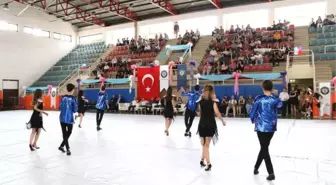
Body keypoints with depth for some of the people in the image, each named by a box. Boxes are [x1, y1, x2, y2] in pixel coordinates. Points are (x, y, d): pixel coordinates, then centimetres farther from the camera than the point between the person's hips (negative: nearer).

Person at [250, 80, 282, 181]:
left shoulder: (259, 99, -9)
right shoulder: (275, 99, -1)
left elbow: (252, 113, -4)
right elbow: (280, 104, 23)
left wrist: (253, 120, 16)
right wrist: (274, 95, 31)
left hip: (261, 127, -3)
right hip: (271, 127, 3)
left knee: (264, 149, 5)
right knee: (264, 147, 18)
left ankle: (271, 173, -1)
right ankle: (256, 168, 32)